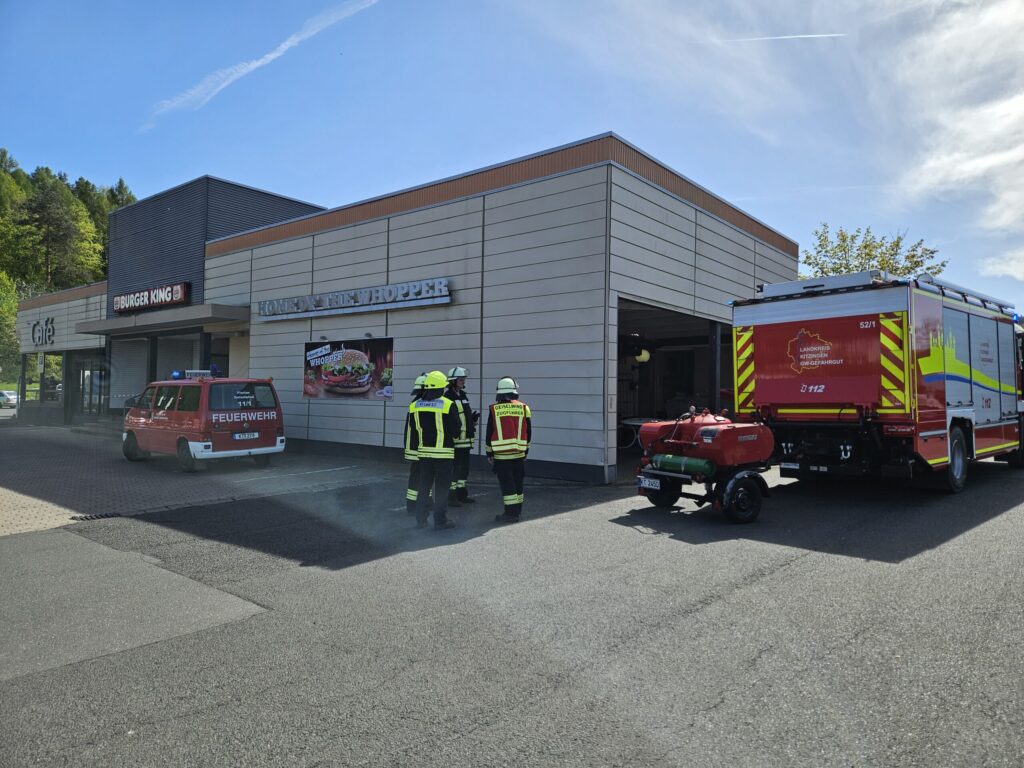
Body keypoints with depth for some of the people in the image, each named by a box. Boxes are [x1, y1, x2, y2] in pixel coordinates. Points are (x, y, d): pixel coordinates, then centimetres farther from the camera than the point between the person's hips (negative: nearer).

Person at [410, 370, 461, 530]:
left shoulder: (415, 405, 2)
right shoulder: (448, 405, -13)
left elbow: (414, 429, 8)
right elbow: (455, 431, -9)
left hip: (424, 452, 5)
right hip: (443, 453, -4)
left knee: (423, 486, 16)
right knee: (442, 487, 4)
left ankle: (420, 518, 22)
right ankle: (440, 520, 8)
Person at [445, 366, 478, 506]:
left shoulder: (463, 396, 16)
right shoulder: (448, 398, -14)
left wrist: (473, 417, 9)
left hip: (465, 439, 9)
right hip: (454, 439, -9)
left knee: (464, 467, 16)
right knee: (454, 467, -4)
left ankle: (462, 494, 28)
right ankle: (451, 496, 5)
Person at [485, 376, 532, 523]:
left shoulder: (494, 409, -5)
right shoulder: (524, 408, 1)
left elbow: (490, 433, 0)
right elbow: (528, 432, 8)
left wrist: (489, 452, 10)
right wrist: (525, 449, 19)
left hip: (501, 454, -3)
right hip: (519, 453, 3)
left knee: (507, 484, 1)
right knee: (517, 483, 13)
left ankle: (511, 513, 1)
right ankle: (517, 511, 20)